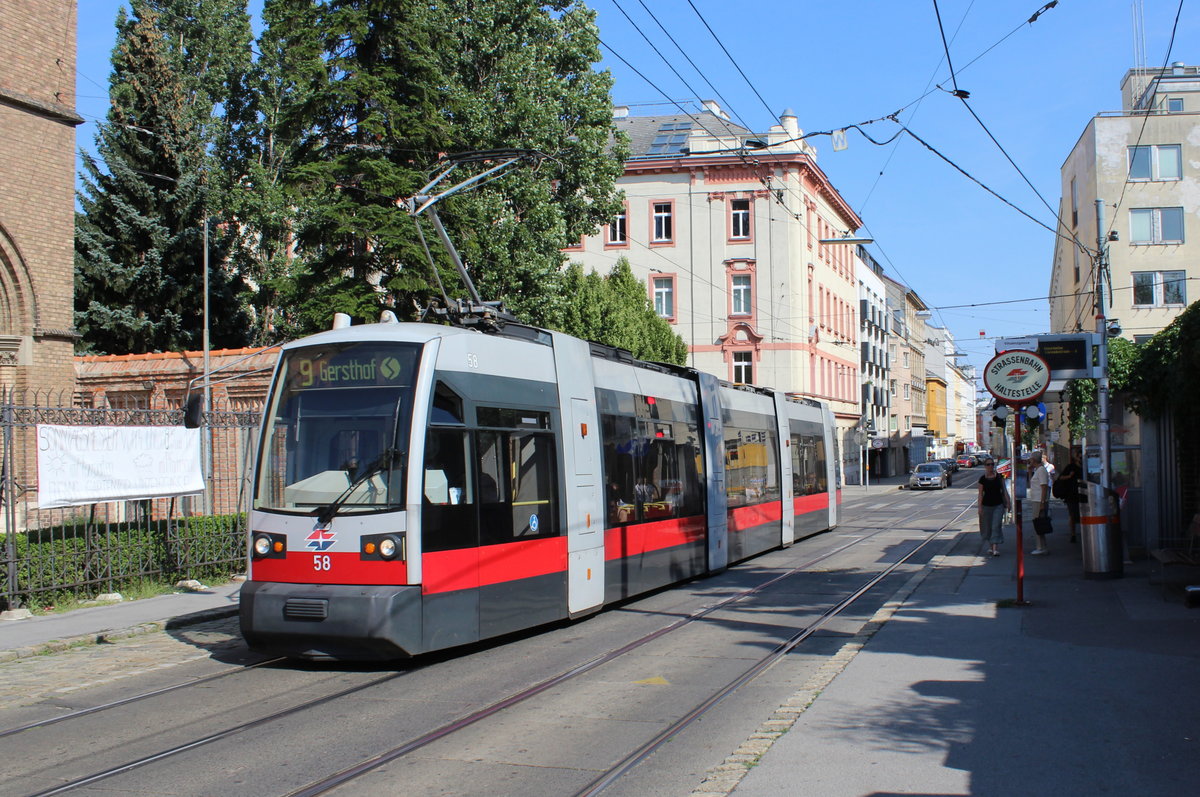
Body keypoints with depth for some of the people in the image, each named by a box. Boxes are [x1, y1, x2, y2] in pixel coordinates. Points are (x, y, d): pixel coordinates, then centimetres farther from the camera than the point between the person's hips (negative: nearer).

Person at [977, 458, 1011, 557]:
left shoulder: (999, 477, 2)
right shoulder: (982, 479, 0)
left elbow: (1004, 490, 6)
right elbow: (980, 494, 1)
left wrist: (1007, 502, -1)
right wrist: (980, 507, -5)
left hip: (998, 505, -1)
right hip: (986, 505, 1)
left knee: (996, 526, -11)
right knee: (988, 527, 8)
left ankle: (995, 548, -16)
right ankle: (991, 546, 27)